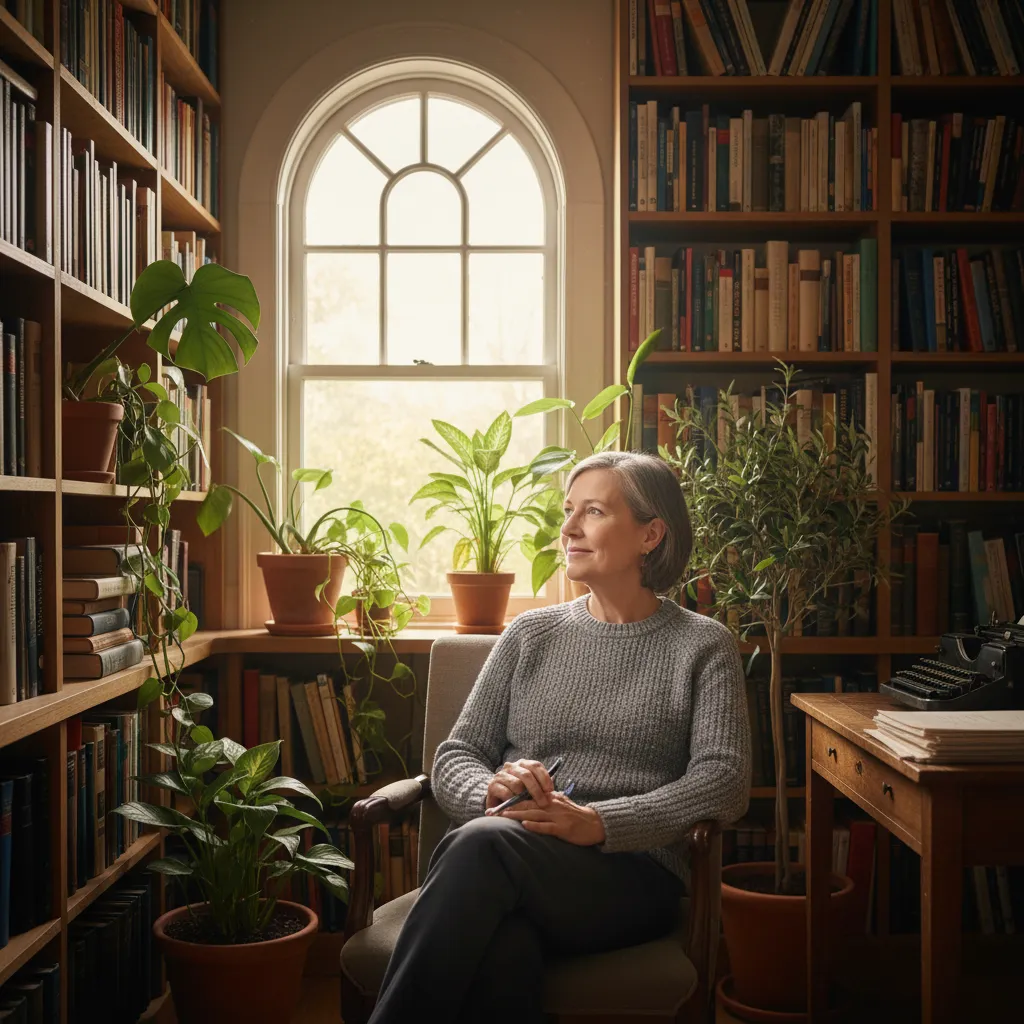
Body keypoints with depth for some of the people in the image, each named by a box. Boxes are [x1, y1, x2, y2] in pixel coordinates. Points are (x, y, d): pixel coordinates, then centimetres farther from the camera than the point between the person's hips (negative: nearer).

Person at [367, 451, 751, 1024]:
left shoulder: (702, 645, 9)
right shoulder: (532, 634, 18)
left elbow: (727, 781, -5)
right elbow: (453, 757, 14)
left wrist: (596, 822, -19)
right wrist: (492, 791, -11)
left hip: (633, 875, -2)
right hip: (507, 870, 2)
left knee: (483, 843, -35)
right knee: (500, 955, -37)